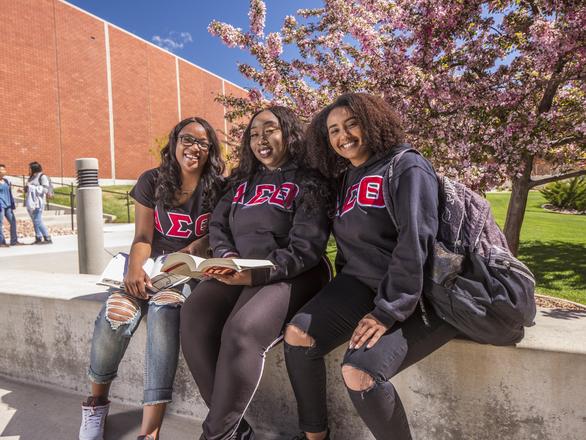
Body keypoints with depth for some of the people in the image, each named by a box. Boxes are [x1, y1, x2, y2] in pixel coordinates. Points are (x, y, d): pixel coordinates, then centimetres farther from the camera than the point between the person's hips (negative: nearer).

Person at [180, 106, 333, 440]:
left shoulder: (309, 182, 0)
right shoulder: (242, 180, 21)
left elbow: (305, 248, -11)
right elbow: (218, 226, 17)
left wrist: (255, 274, -23)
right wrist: (227, 257, -5)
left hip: (292, 274, -5)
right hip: (239, 272, 6)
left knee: (241, 332, -31)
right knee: (193, 319, -22)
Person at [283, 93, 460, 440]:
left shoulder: (408, 168, -10)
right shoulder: (345, 179, 14)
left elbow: (414, 244, -20)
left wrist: (388, 311, -23)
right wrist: (341, 295, 12)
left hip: (415, 297, -7)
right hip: (361, 283, 7)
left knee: (359, 372, -27)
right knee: (298, 336, -12)